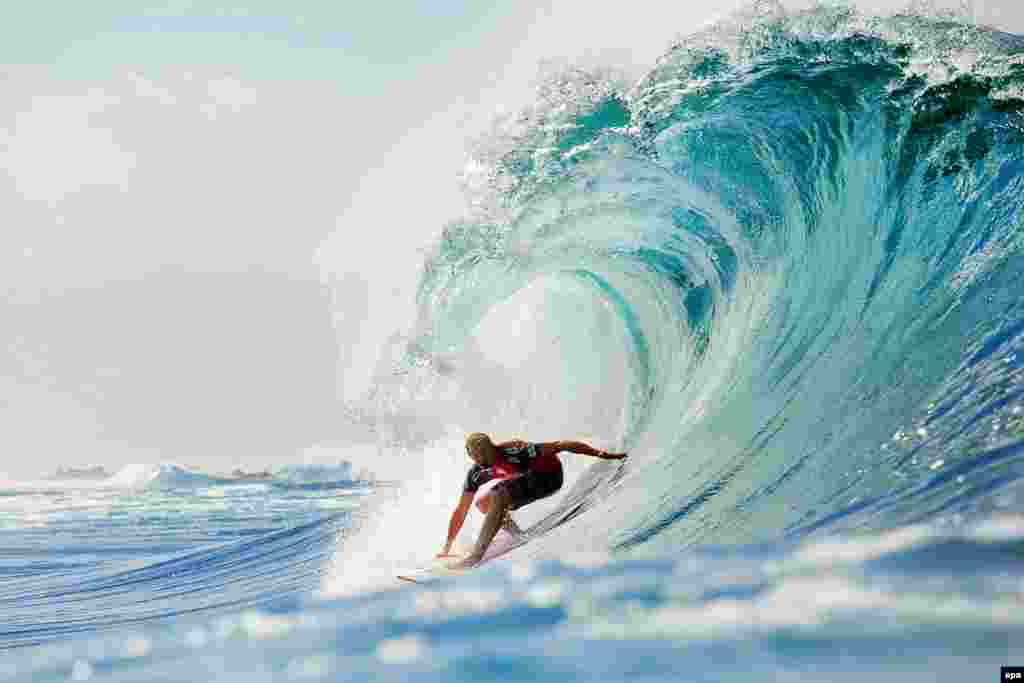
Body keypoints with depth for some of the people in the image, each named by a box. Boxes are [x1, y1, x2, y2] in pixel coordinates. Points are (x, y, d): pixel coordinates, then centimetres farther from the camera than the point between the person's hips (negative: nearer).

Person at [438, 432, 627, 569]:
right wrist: (447, 548, -2)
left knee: (498, 497, -26)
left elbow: (559, 446, -30)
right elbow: (461, 510, -3)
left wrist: (601, 454, -31)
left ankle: (476, 556, -28)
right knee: (483, 503, 0)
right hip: (529, 477, 8)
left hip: (549, 476, -8)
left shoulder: (513, 452, -32)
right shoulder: (477, 473, -12)